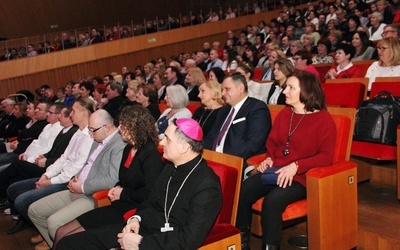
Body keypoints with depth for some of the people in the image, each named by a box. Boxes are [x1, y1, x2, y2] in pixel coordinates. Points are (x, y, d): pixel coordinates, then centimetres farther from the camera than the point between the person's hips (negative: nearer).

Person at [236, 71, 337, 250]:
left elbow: (327, 156, -11)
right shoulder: (284, 114, 14)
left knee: (272, 201, -33)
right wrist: (269, 158, 2)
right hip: (275, 171, 6)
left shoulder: (323, 119, -5)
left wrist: (296, 166, -23)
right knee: (242, 191, -21)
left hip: (301, 176, -5)